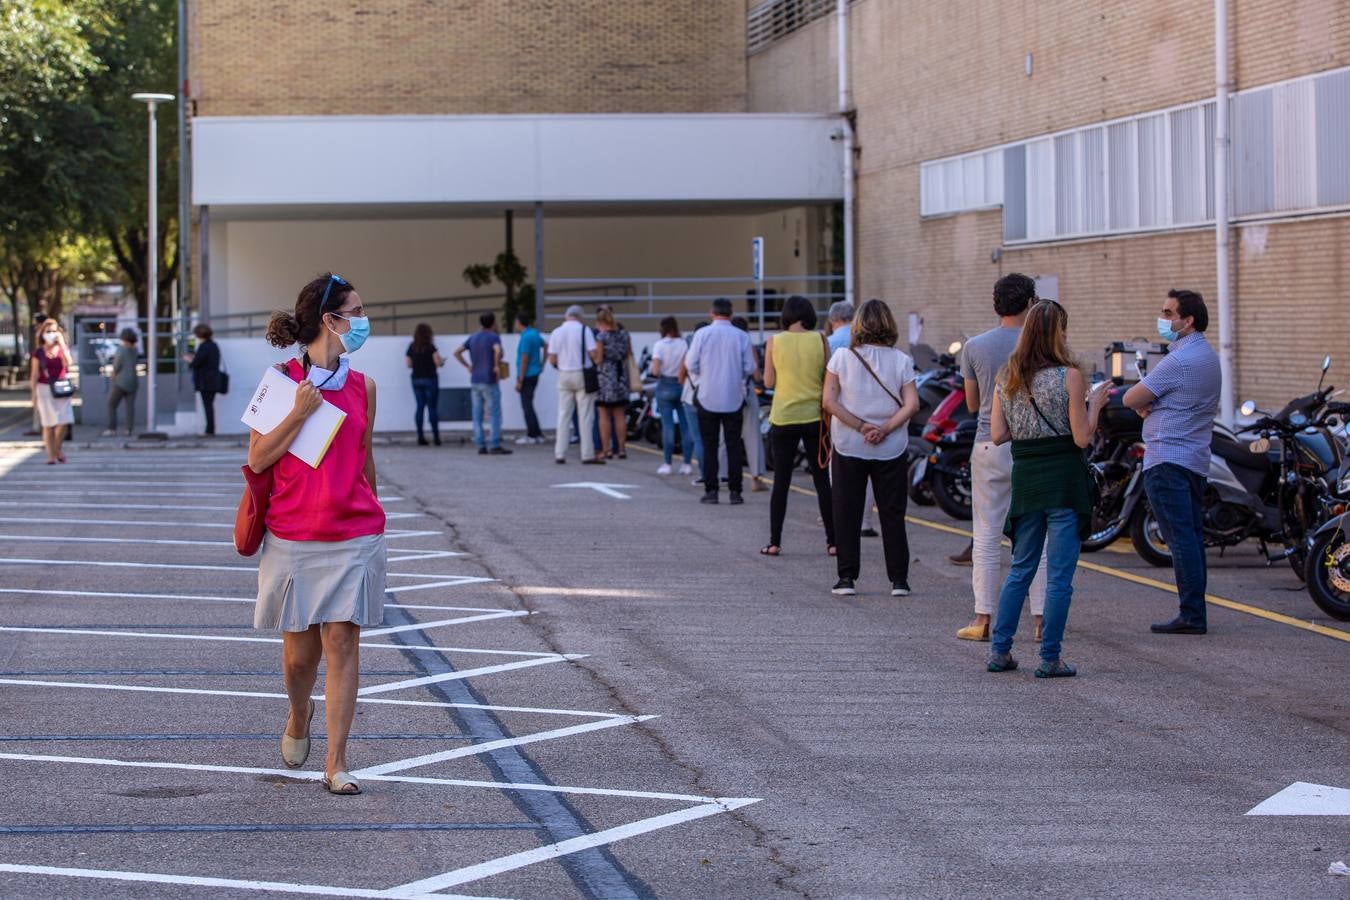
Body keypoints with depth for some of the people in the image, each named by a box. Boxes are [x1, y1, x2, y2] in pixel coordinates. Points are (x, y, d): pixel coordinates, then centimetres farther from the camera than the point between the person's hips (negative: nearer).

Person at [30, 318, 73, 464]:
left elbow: (68, 363, -14)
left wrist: (62, 345, -15)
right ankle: (51, 455, 5)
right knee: (49, 424, -1)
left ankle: (57, 448, 19)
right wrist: (34, 394, 0)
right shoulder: (39, 352, 2)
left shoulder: (63, 348, 6)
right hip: (45, 388, -1)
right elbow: (35, 374, 3)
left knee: (63, 422, -6)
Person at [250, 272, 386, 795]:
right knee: (299, 652, 6)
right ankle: (298, 720, 38)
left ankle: (337, 761, 0)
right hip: (293, 539, -2)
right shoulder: (282, 380, -4)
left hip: (354, 538, 2)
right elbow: (257, 460, -6)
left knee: (343, 642, -4)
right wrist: (300, 414, -16)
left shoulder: (362, 387, 6)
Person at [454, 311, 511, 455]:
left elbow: (457, 353, 9)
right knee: (494, 414, -2)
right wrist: (497, 365, -15)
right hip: (489, 380, -6)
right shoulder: (493, 337, -7)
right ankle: (496, 446, -6)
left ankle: (481, 446, 5)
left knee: (477, 415, 6)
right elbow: (497, 350, -28)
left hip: (475, 381, 6)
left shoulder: (473, 337, 11)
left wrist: (468, 366, 11)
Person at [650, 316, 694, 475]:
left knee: (667, 425, 1)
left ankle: (668, 464, 3)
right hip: (682, 385, 2)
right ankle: (687, 464, 5)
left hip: (665, 386, -2)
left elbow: (655, 370, -14)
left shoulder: (659, 345, -7)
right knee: (686, 425, 5)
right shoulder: (684, 344, -1)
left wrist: (653, 371, 8)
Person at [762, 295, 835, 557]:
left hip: (783, 418, 0)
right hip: (815, 416, 0)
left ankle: (774, 542, 5)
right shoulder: (819, 339, -4)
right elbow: (828, 379, -2)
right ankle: (832, 541, 6)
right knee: (822, 481, 7)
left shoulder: (774, 342, -4)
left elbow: (768, 382, -1)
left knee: (781, 482, 6)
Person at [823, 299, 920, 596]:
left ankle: (847, 577, 5)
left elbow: (829, 401, -9)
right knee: (892, 515, 7)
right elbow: (911, 404, -11)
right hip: (891, 450, 0)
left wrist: (860, 426, -11)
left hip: (848, 447, 0)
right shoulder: (901, 361, -3)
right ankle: (898, 580, 6)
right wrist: (885, 429, -13)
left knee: (847, 514, 7)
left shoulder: (841, 357, -3)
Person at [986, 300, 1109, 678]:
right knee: (1059, 575, 1)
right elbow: (1082, 437, -11)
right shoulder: (1069, 376, -11)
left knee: (1020, 568, 17)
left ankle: (1000, 650, 16)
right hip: (1064, 479, -5)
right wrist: (1094, 403, 4)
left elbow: (998, 434, 4)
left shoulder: (1007, 377, 4)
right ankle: (1049, 659, 1)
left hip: (1024, 477, 5)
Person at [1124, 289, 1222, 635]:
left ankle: (1191, 615, -12)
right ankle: (1195, 613, 13)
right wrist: (1151, 407, 3)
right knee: (1192, 538, 11)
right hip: (1197, 459, 10)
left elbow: (1132, 399, -12)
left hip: (1168, 460, -10)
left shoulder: (1179, 360, -16)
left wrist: (1145, 407, 9)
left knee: (1180, 538, -10)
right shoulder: (1208, 356, 16)